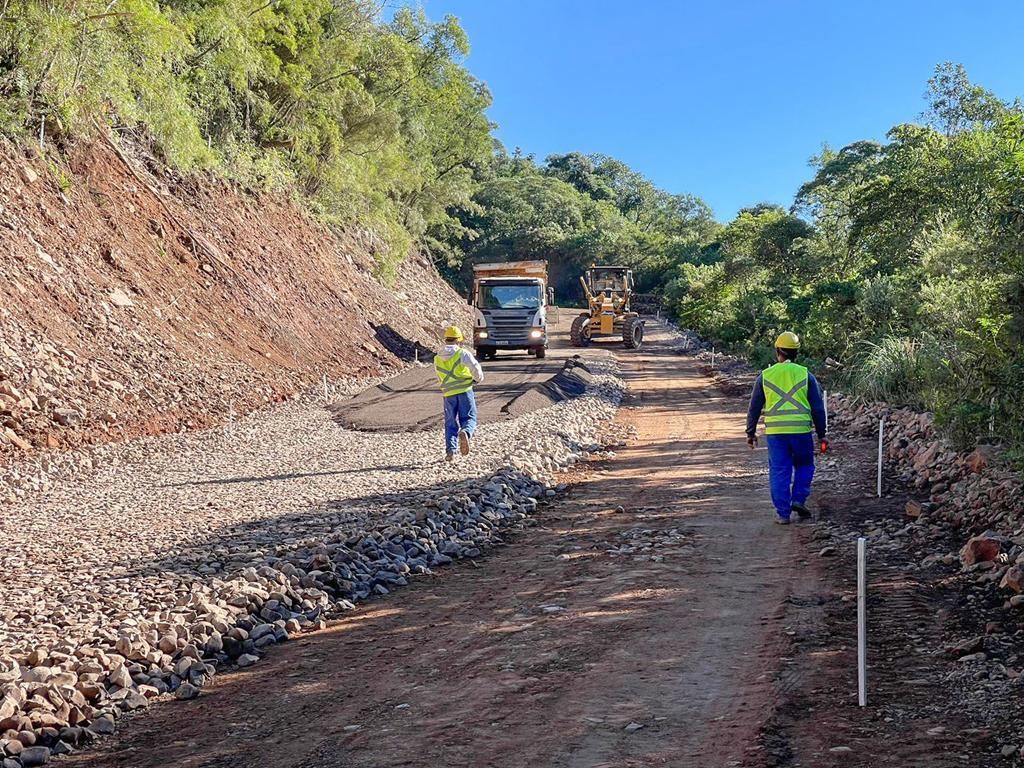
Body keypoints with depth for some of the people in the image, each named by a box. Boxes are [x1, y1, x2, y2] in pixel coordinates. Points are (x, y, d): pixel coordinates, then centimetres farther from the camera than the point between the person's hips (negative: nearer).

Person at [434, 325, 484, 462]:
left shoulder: (437, 358, 9)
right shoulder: (462, 353, -5)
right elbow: (475, 368, -11)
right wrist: (478, 378, 9)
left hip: (448, 394, 3)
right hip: (465, 390, -3)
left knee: (450, 423, 12)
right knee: (468, 418, 3)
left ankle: (450, 450, -1)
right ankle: (465, 433, -30)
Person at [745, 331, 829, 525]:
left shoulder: (765, 375, 5)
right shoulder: (805, 375, 3)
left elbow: (754, 407, 9)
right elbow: (818, 408, 5)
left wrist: (751, 432, 19)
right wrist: (822, 434, 13)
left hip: (775, 432, 1)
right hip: (801, 430, 0)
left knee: (779, 472, 6)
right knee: (804, 466, 20)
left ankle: (783, 513, 5)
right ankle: (798, 500, 6)